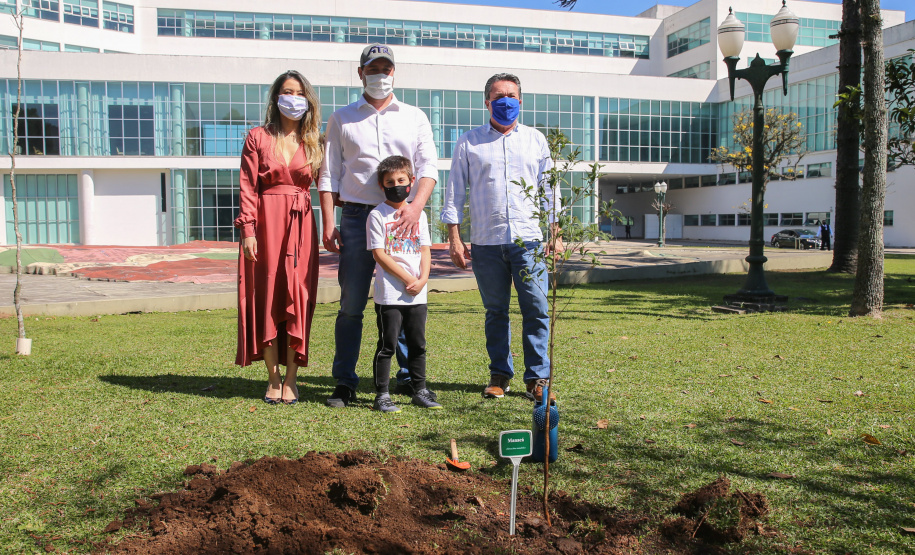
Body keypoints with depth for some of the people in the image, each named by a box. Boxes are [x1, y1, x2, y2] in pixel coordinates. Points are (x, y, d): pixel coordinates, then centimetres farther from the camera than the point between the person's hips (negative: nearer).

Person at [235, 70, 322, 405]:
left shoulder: (313, 142, 12)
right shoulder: (258, 138, 5)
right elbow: (247, 187, 0)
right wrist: (247, 229, -9)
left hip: (301, 224, 2)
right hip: (266, 223, -1)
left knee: (298, 299, -1)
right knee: (267, 298, 0)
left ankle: (291, 380, 8)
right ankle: (273, 379, 10)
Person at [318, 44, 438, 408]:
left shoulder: (414, 117, 15)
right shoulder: (342, 119, 14)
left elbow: (428, 166, 4)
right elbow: (329, 175, 10)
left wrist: (416, 206, -13)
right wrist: (328, 223, -1)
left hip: (404, 217, 1)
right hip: (357, 216, 0)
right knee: (351, 305, -1)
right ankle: (345, 384, 7)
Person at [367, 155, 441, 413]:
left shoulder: (418, 214, 12)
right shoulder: (377, 215, -3)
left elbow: (425, 251, 11)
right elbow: (379, 254, -9)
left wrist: (422, 279, -6)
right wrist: (408, 278, -13)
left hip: (417, 295, 5)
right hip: (389, 294, -5)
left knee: (417, 344, 12)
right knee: (387, 345, 0)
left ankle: (420, 391, 23)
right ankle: (382, 395, 9)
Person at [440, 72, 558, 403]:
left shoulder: (536, 140, 14)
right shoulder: (469, 143, 10)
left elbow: (549, 190, 16)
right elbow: (454, 192, 8)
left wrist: (555, 235, 9)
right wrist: (454, 239, 1)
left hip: (530, 240, 1)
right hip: (486, 242, 0)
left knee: (536, 310, -3)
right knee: (495, 311, 6)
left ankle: (537, 377, 6)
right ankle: (499, 374, 18)